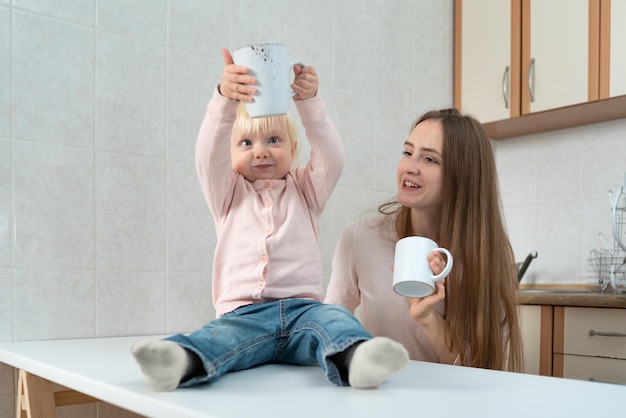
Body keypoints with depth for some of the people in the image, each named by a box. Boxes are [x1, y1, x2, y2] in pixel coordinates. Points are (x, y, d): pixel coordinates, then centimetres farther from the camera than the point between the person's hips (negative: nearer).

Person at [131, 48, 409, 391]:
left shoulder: (305, 190, 20)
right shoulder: (228, 193, 17)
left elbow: (332, 157, 1)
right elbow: (208, 155, -3)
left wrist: (309, 102, -14)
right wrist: (225, 99, -20)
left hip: (302, 308, 1)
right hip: (243, 313, 0)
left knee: (335, 320, -30)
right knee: (219, 336, -31)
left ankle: (354, 359, -57)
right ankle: (181, 362, -58)